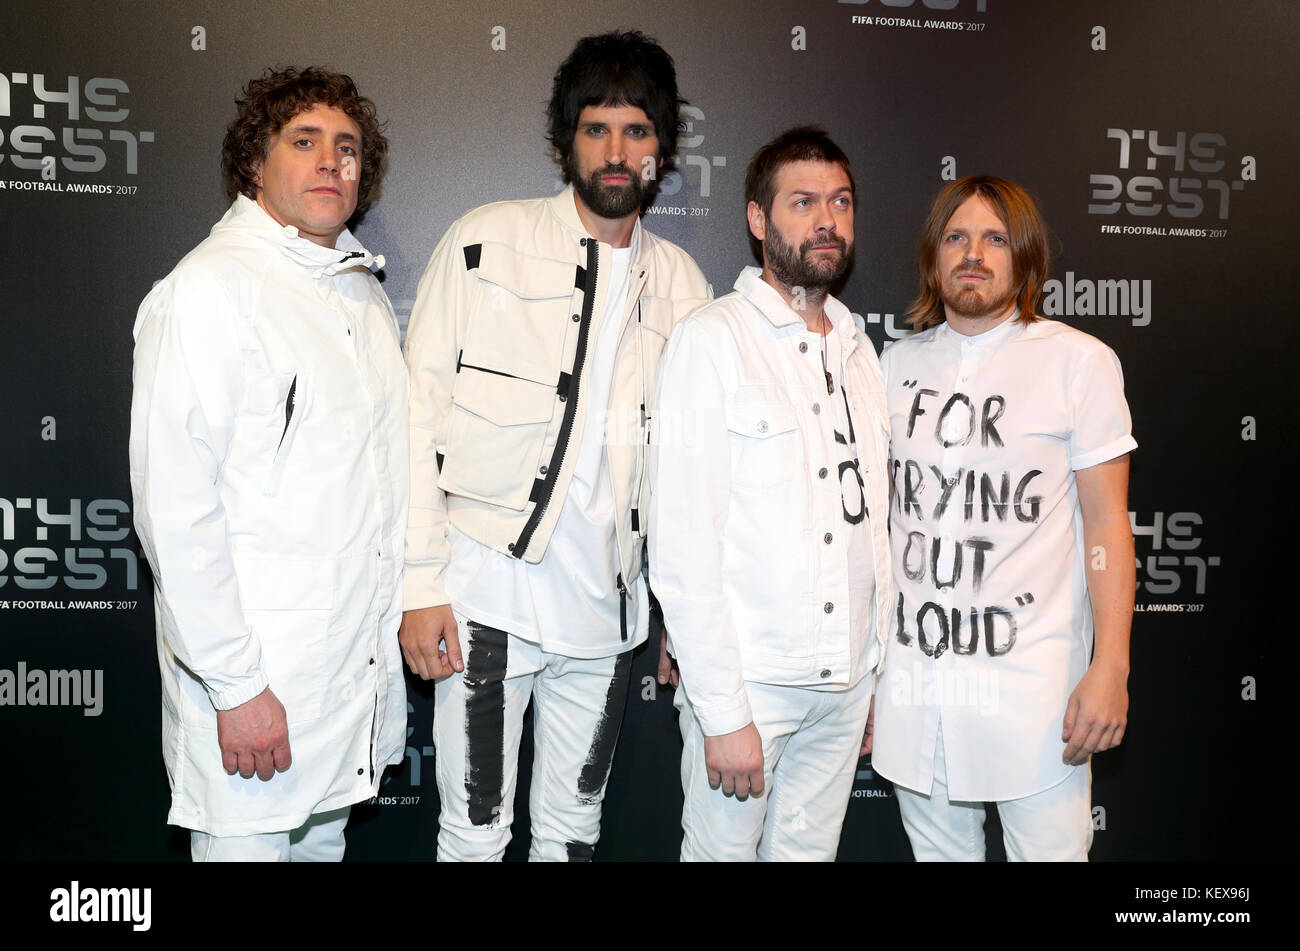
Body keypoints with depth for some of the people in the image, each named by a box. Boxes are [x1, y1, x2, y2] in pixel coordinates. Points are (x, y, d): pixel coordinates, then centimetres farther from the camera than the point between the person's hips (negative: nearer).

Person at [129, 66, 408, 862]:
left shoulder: (363, 290, 12)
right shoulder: (207, 290, -13)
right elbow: (175, 508, -18)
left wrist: (395, 614, 15)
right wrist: (236, 685, -19)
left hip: (362, 654, 7)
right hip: (259, 675, -7)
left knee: (325, 836, 20)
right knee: (250, 842, 6)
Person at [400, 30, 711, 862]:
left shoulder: (682, 284, 7)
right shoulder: (487, 243, -3)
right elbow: (421, 415, -5)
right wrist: (422, 584, -9)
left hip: (606, 604, 4)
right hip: (488, 594, -3)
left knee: (574, 829, 17)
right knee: (476, 832, 6)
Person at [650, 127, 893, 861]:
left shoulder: (857, 349, 11)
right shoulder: (713, 340, -10)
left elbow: (870, 522, 14)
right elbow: (683, 547, -14)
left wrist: (878, 673, 11)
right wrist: (722, 714, -16)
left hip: (845, 685, 6)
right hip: (747, 684, -5)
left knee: (810, 851, 15)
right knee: (723, 848, 7)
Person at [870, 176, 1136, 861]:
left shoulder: (1078, 361, -3)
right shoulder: (898, 364, 8)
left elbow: (1106, 522, -4)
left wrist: (1110, 668, -11)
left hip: (1031, 679, -3)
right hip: (911, 670, 4)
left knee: (1050, 848, 4)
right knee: (938, 849, 15)